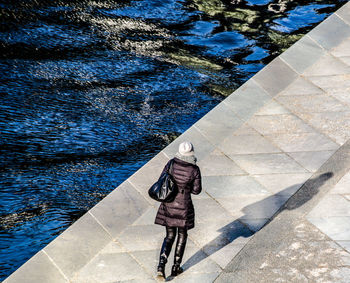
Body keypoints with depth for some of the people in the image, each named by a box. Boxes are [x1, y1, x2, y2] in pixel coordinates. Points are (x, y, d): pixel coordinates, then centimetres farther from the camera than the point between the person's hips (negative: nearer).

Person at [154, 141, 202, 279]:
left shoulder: (171, 164, -8)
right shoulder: (194, 169, -15)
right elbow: (196, 190, -6)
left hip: (168, 205, 3)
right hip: (184, 206, -3)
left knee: (170, 236, 16)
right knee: (182, 235, 19)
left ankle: (161, 265, -2)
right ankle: (176, 267, 25)